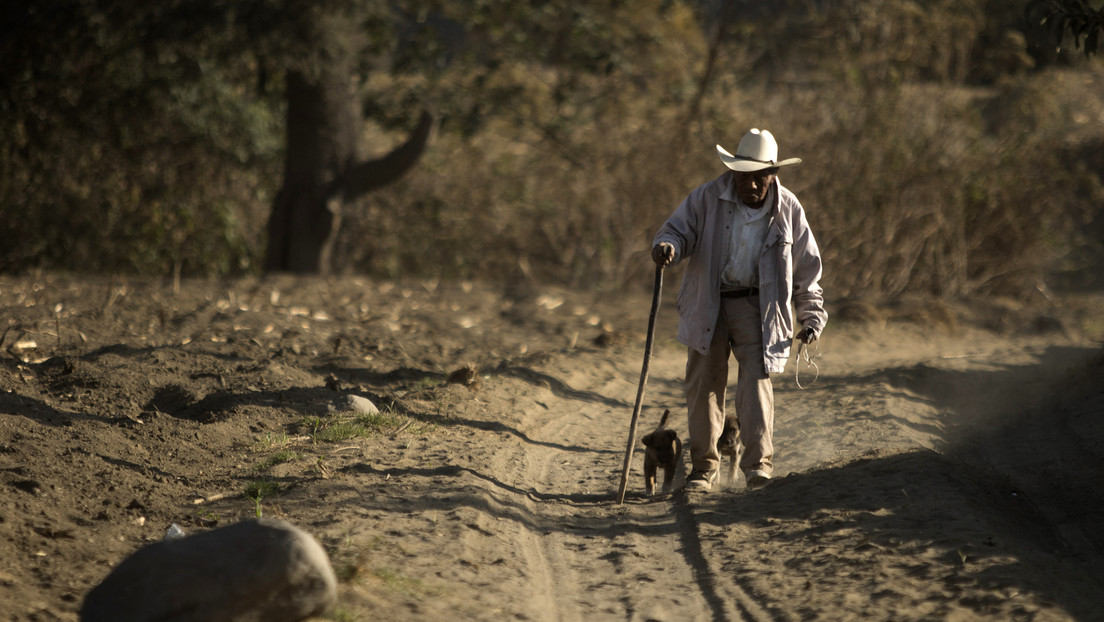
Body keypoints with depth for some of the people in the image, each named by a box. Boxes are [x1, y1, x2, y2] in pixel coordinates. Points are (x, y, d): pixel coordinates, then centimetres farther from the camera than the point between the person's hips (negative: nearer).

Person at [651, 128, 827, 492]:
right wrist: (667, 246, -30)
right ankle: (704, 467, 15)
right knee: (703, 382, 3)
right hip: (708, 305, 1)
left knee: (755, 378, -15)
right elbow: (679, 229, -4)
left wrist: (811, 318, 7)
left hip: (757, 306, -1)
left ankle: (759, 464, -14)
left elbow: (806, 268, 8)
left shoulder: (788, 210, -2)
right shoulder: (708, 198, -6)